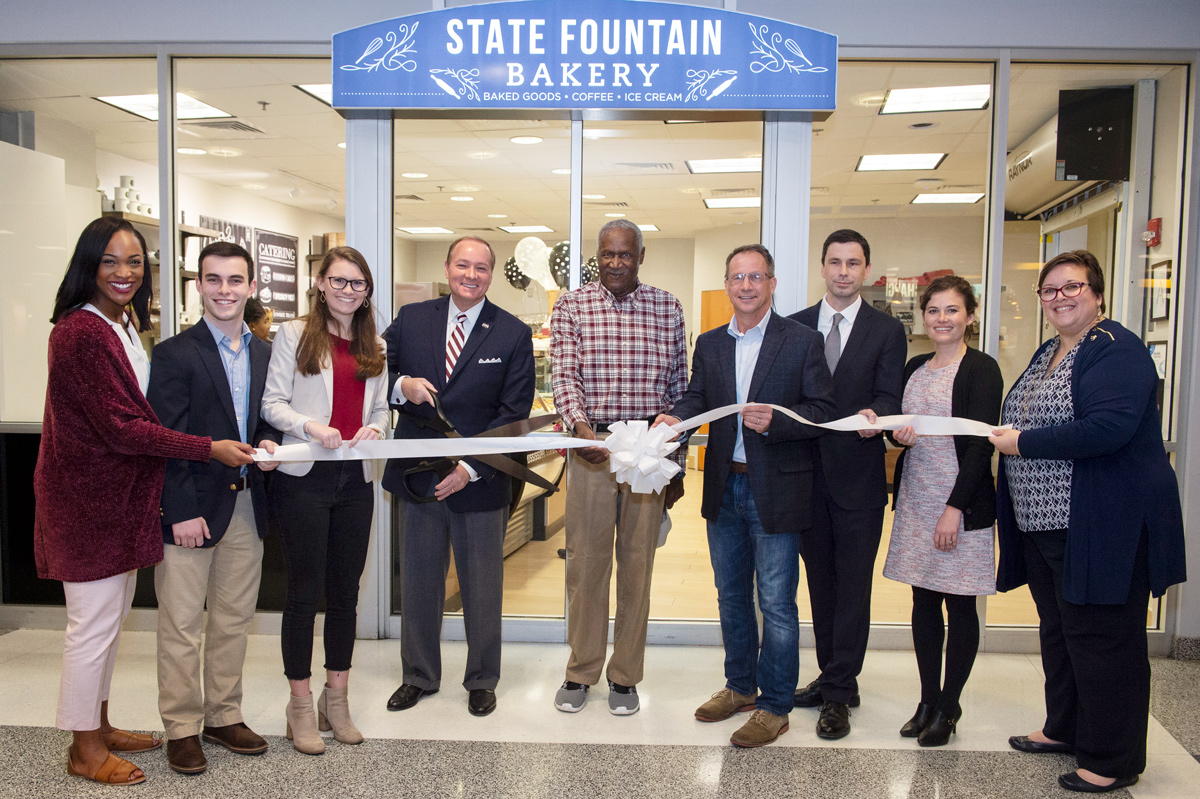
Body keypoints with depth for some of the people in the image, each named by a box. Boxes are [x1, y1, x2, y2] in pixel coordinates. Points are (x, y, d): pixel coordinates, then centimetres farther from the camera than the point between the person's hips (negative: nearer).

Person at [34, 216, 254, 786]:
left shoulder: (124, 324, 12)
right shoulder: (81, 332, -20)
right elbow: (121, 426, -23)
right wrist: (210, 449, -21)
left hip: (120, 493, 10)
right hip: (88, 497, -10)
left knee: (111, 616, 18)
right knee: (94, 622, 2)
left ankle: (99, 727, 33)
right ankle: (85, 752, 18)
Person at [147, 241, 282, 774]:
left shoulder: (265, 353, 10)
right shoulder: (174, 354, -7)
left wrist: (268, 442, -5)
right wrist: (181, 511, -15)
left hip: (247, 507, 5)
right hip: (192, 508, -5)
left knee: (234, 620, 14)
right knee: (182, 625, 4)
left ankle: (223, 716, 29)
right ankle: (181, 729, 19)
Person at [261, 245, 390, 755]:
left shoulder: (375, 348, 15)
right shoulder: (294, 335, 2)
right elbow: (272, 402, -4)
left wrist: (375, 429, -4)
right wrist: (311, 426, -20)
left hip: (356, 480, 5)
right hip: (304, 478, -4)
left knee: (346, 590, 10)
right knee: (304, 590, 2)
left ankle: (337, 699, 23)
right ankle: (300, 706, 15)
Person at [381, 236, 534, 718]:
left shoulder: (514, 334, -4)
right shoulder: (411, 320, 4)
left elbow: (514, 415, -8)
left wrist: (472, 469, -17)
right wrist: (402, 386, -15)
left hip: (481, 482, -2)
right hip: (418, 476, 3)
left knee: (482, 587, 11)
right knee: (418, 582, 15)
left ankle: (481, 681, 30)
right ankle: (419, 675, 33)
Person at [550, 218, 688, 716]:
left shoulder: (667, 308, 7)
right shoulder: (572, 305, 4)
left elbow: (679, 389, 9)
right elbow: (563, 374, -7)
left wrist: (677, 464, 8)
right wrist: (581, 426, -27)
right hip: (591, 446, -1)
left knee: (637, 563, 9)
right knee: (585, 561, 6)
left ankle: (625, 676, 23)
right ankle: (581, 672, 23)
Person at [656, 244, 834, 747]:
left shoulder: (802, 341, -5)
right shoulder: (709, 344, 9)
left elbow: (822, 411, -8)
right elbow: (697, 398, 1)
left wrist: (776, 421, -24)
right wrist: (676, 418, -20)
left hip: (776, 489, -5)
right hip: (724, 488, 5)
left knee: (776, 603, 3)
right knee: (731, 595, 18)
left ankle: (774, 707, 19)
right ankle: (740, 686, 36)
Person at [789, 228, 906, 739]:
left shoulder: (887, 331, 2)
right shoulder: (795, 327, 9)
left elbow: (890, 396, -7)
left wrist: (873, 415, -28)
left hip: (859, 476, -3)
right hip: (809, 473, 3)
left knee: (852, 586, 2)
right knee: (820, 581, 14)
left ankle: (838, 695, 13)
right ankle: (833, 677, 29)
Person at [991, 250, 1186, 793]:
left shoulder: (1117, 350, -14)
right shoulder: (1049, 353, 15)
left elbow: (1110, 427, -28)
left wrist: (1024, 443, -21)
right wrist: (1004, 435, 7)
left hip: (1102, 525, -9)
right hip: (1045, 521, 9)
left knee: (1101, 638, 1)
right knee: (1058, 630, 19)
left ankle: (1113, 760, 17)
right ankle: (1065, 729, 36)